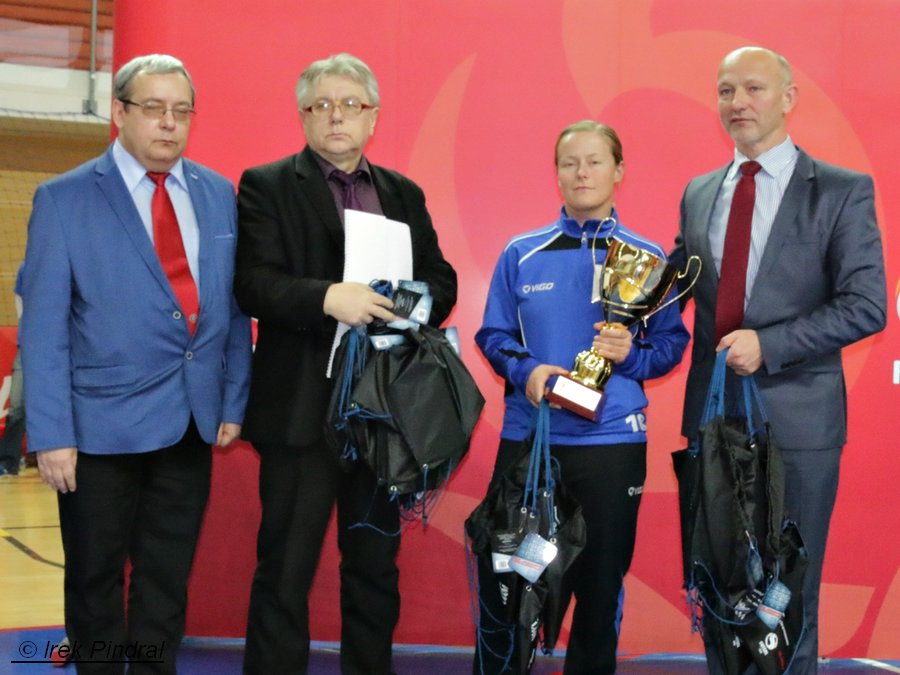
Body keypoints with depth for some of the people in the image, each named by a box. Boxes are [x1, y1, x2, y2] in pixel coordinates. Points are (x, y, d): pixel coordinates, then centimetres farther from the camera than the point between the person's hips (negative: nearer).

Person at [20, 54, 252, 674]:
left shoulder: (219, 194, 6)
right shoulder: (63, 199, -6)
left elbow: (234, 306, 9)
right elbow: (43, 327, -9)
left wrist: (234, 403, 4)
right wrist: (50, 435, -13)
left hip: (193, 423, 3)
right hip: (103, 426, -3)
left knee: (168, 577, 13)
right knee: (94, 577, 11)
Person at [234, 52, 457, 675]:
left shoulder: (404, 194, 14)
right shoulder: (267, 186, 0)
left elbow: (442, 280, 10)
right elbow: (254, 284, -11)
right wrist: (328, 299, -26)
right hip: (303, 406, -4)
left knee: (377, 561, 14)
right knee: (287, 564, 2)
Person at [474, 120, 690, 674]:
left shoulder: (648, 258, 4)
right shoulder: (522, 254, 6)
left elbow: (672, 343, 4)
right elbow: (493, 335, 8)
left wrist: (631, 355, -16)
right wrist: (525, 371, -11)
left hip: (613, 437, 0)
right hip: (528, 434, 1)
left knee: (601, 579, 8)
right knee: (503, 571, 3)